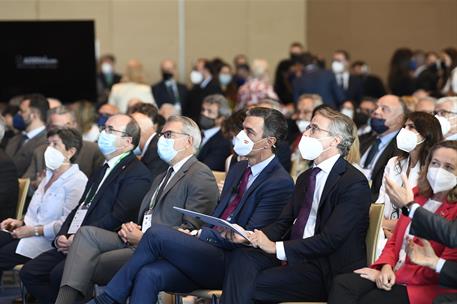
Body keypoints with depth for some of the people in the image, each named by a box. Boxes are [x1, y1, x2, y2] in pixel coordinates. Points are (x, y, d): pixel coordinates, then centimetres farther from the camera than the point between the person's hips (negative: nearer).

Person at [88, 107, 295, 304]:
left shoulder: (280, 183, -7)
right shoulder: (238, 170, 21)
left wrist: (199, 235, -10)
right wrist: (195, 234, 1)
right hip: (211, 253, 7)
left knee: (157, 234, -20)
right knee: (149, 275, -20)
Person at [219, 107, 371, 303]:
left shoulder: (355, 183, -10)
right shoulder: (305, 178, 20)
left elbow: (330, 240, -18)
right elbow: (283, 222, 14)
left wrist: (276, 247, -20)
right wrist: (252, 236, -7)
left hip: (326, 271, -8)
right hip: (293, 256, 8)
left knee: (248, 286, -22)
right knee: (241, 258, -19)